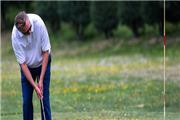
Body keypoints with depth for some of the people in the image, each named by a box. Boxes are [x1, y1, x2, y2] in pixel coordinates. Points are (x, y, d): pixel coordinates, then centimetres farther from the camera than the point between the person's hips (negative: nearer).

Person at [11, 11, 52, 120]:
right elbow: (22, 63, -22)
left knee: (44, 98, -7)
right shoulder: (15, 36, -28)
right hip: (27, 67, 0)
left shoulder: (39, 23, -29)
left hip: (43, 63, 0)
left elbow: (45, 52, -19)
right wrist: (35, 86, -25)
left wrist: (41, 80, -18)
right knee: (27, 100, -3)